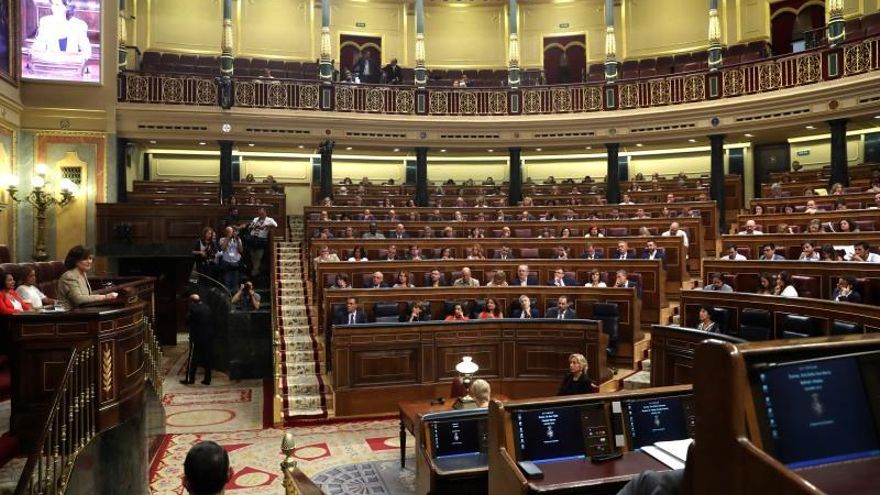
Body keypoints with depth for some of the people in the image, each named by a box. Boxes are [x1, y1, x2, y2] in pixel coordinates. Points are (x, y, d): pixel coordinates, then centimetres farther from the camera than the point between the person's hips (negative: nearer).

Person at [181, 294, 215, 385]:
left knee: (193, 359, 6)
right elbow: (212, 321, 10)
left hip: (197, 337, -5)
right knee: (208, 358, 8)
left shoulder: (193, 309, -12)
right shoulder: (207, 308, 5)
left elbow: (187, 322, -5)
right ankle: (207, 379, 12)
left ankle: (190, 379, 11)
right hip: (209, 337, 5)